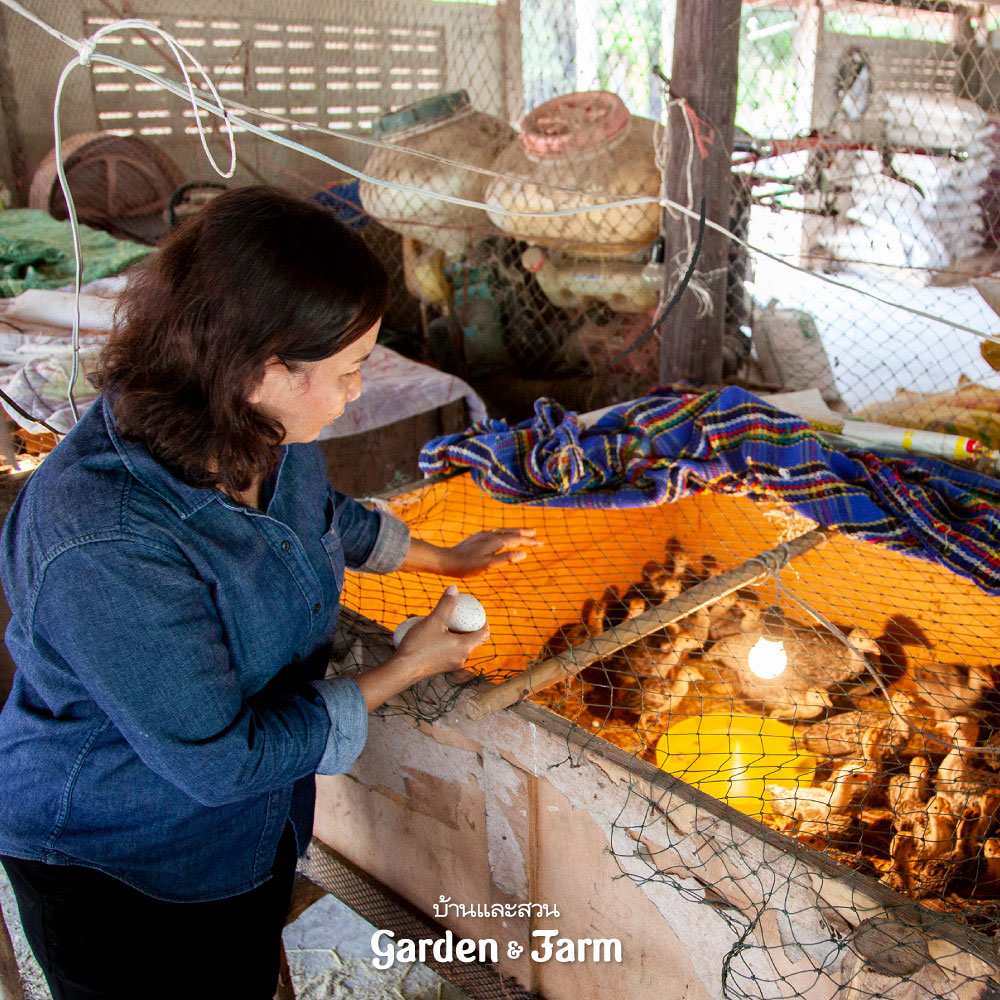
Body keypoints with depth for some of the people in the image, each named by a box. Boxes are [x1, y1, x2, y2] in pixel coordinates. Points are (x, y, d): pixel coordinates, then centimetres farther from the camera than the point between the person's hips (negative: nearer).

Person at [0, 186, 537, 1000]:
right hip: (113, 870, -6)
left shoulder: (258, 435, -15)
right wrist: (403, 671, -22)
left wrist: (445, 558, 19)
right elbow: (220, 760, -31)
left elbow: (324, 513, 10)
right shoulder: (105, 550, -40)